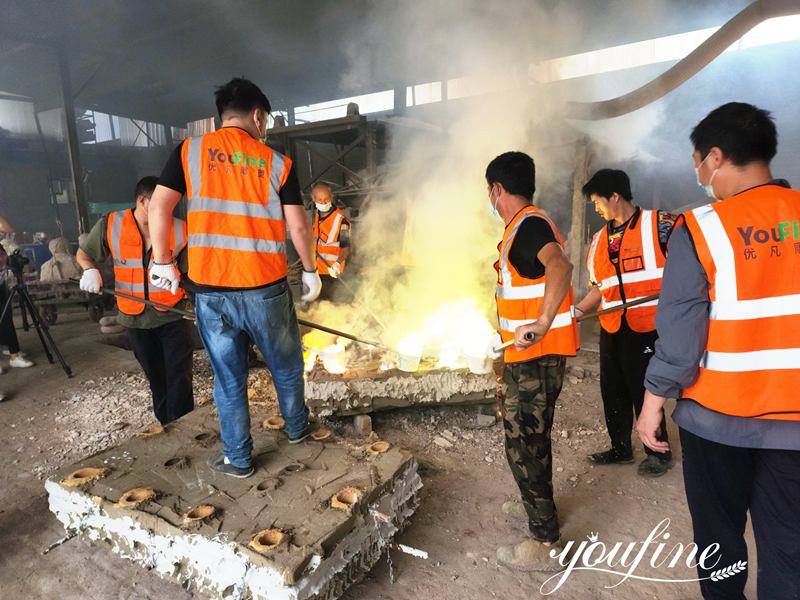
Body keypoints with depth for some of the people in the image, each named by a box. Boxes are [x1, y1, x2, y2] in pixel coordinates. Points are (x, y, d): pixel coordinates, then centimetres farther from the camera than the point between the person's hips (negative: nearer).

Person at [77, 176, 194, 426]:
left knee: (179, 377, -3)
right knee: (155, 377, 17)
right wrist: (90, 270, -9)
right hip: (136, 319, 2)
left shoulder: (180, 230, -7)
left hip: (174, 315, -2)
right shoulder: (110, 225, -4)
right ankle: (165, 425, 33)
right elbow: (84, 253, 11)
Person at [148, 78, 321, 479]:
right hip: (264, 288, -1)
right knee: (286, 366, 20)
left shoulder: (190, 150, 4)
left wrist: (163, 261, 7)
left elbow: (159, 206, -3)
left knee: (228, 377, 14)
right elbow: (298, 226, -1)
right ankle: (297, 428, 40)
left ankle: (237, 458, 27)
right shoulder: (276, 162, 2)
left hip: (209, 288, 1)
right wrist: (310, 270, 11)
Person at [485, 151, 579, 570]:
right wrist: (507, 333, 30)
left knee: (525, 444, -1)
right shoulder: (527, 225, 16)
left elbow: (560, 267, -36)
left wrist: (541, 325, -40)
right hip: (527, 354, 10)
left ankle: (545, 542, 14)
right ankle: (537, 505, 43)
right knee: (529, 437, 23)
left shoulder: (528, 224, -16)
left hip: (535, 357, -10)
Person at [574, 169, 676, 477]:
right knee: (613, 391, 13)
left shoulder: (660, 224, -5)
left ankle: (658, 453, 24)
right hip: (611, 329, 7)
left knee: (644, 391, 2)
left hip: (648, 327, -6)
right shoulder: (599, 239, 14)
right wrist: (576, 311, 7)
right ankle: (620, 449, 31)